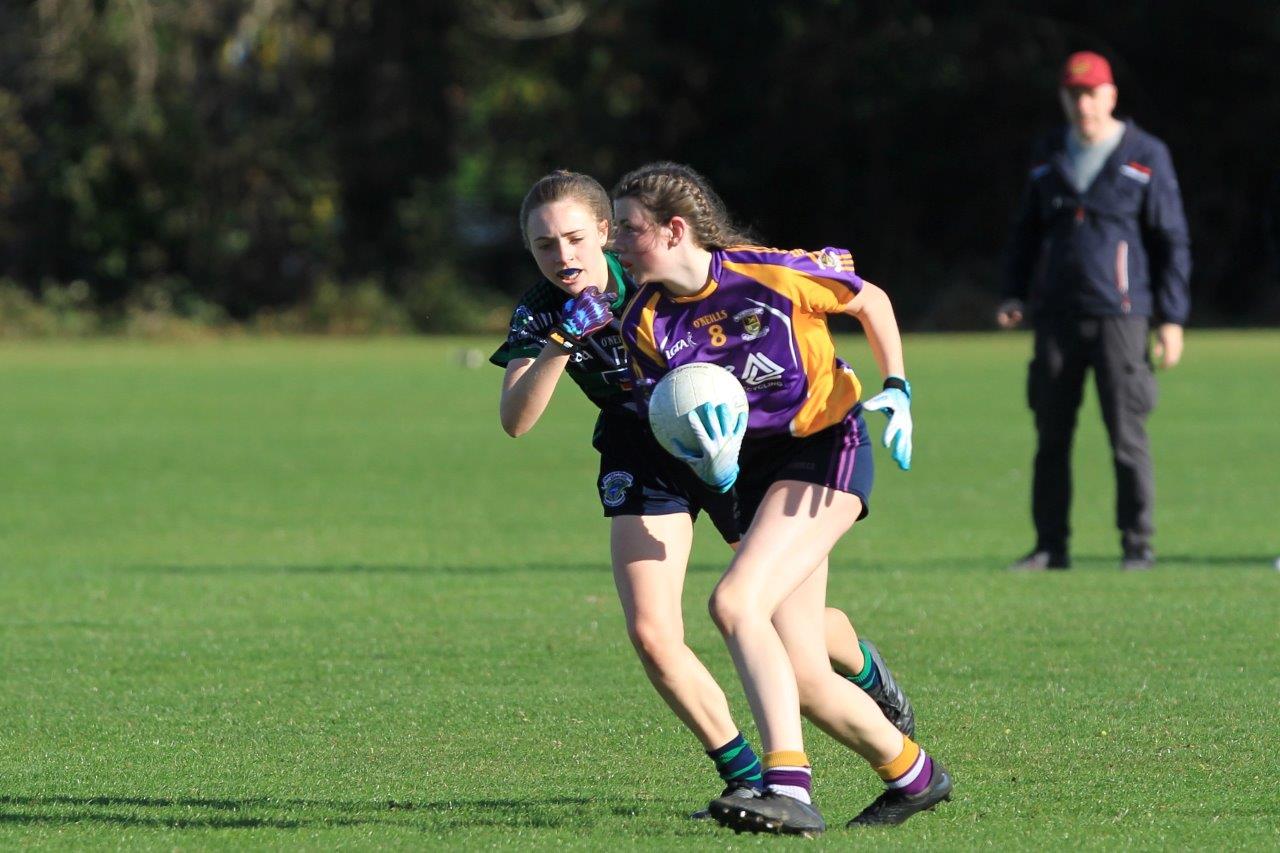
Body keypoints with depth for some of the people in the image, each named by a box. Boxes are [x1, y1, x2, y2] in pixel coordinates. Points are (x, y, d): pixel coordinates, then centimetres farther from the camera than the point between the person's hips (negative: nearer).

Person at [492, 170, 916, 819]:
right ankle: (745, 777, 1)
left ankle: (867, 671, 45)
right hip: (641, 460, 2)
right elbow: (515, 420, -25)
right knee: (651, 634, -15)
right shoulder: (538, 314, -14)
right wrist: (562, 345, -38)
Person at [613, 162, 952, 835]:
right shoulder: (644, 323, -3)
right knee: (805, 683, 2)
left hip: (826, 448, -6)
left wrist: (897, 390, -8)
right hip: (754, 473, 6)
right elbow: (674, 429, -1)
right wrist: (711, 462, -23)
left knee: (734, 604, -27)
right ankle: (913, 775, 26)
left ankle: (788, 787, -33)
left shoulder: (771, 275, -16)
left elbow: (872, 302, 1)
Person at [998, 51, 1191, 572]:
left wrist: (1172, 318, -6)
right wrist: (1015, 294, 8)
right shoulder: (1049, 157, 13)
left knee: (1127, 435, -7)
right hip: (1057, 318, 4)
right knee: (1051, 436, 3)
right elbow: (1028, 231, 21)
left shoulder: (1145, 157, 0)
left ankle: (1138, 545, 0)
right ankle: (1051, 546, 9)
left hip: (1118, 314, -4)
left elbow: (1172, 241, 0)